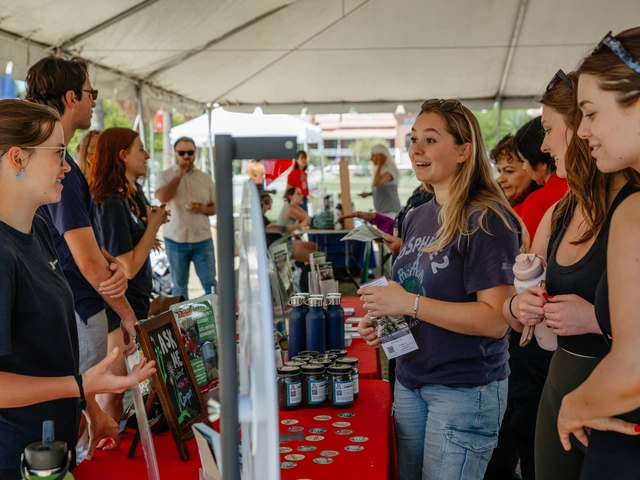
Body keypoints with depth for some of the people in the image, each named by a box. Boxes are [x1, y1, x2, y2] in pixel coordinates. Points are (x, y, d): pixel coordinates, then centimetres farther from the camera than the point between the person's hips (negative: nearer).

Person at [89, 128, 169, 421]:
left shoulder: (124, 199, 9)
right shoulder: (112, 204, -21)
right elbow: (129, 267, -23)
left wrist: (149, 223, 3)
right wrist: (153, 225, -14)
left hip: (133, 305, 10)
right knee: (112, 392, 1)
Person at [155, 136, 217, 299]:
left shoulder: (205, 178, 5)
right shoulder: (165, 176, -2)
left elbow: (215, 207, 10)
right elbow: (162, 197, -21)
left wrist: (203, 209, -12)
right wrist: (179, 175, -17)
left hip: (203, 239, 1)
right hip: (176, 239, -1)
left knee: (210, 283, 3)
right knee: (179, 286, 10)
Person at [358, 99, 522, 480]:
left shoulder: (486, 221, -17)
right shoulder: (417, 218, 7)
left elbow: (496, 319, -22)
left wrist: (410, 304, -24)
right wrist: (382, 317, -1)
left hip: (466, 389, -7)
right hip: (410, 381, 8)